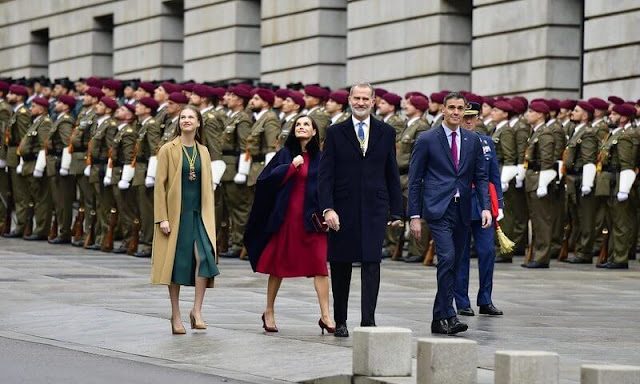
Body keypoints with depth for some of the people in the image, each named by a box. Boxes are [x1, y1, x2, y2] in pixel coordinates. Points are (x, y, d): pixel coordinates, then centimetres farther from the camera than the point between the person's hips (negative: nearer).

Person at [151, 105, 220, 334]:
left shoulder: (203, 152, 12)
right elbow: (160, 184, -4)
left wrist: (209, 216, 9)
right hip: (175, 213, -3)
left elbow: (208, 186, 15)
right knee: (176, 262, 0)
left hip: (198, 213, 3)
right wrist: (162, 218, -11)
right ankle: (176, 316, 10)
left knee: (204, 256, -15)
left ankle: (197, 311, -6)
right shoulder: (168, 150, -1)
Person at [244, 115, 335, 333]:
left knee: (319, 264, -9)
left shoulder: (320, 158, 6)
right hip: (286, 217, 0)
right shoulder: (285, 154, 6)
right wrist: (291, 166, -11)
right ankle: (269, 312, 21)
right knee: (278, 265, 8)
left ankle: (325, 316, -9)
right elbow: (266, 180, -3)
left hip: (311, 219, 0)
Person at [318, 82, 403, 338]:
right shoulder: (335, 133, 4)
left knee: (372, 264, -10)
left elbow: (392, 174, 10)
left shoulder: (386, 133, 8)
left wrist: (396, 211, 7)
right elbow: (325, 174, 0)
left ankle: (368, 321, -13)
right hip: (343, 209, 0)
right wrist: (327, 208, -11)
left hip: (374, 209, 0)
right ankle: (340, 321, 17)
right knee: (340, 267, 7)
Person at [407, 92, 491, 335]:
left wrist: (485, 207, -2)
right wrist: (414, 215, -4)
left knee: (454, 264, 7)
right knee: (447, 258, -20)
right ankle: (448, 315, -18)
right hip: (438, 209, -5)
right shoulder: (427, 140, 0)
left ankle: (439, 319, 16)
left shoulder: (473, 141, 11)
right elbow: (415, 180, 1)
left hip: (462, 211, 5)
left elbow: (480, 177, 13)